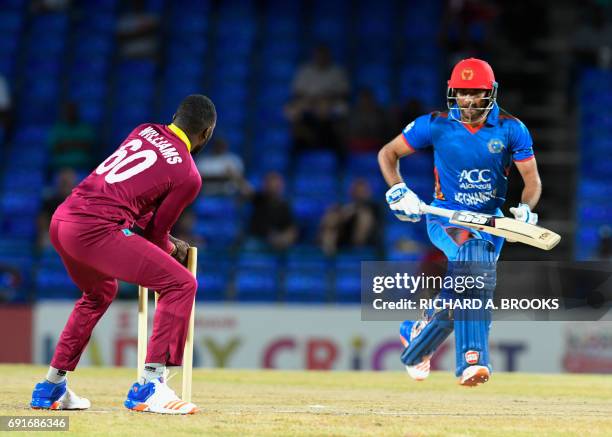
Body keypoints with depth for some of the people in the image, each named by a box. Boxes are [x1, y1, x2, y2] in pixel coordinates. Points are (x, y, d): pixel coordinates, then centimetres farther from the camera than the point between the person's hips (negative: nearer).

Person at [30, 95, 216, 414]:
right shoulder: (188, 175, 0)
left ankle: (51, 387, 38)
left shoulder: (144, 131, 19)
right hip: (95, 229, -8)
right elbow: (156, 232, 6)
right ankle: (149, 386, -14)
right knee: (181, 284, -5)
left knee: (99, 292, 34)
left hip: (60, 220, 8)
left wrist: (164, 244, 31)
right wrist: (173, 250, 28)